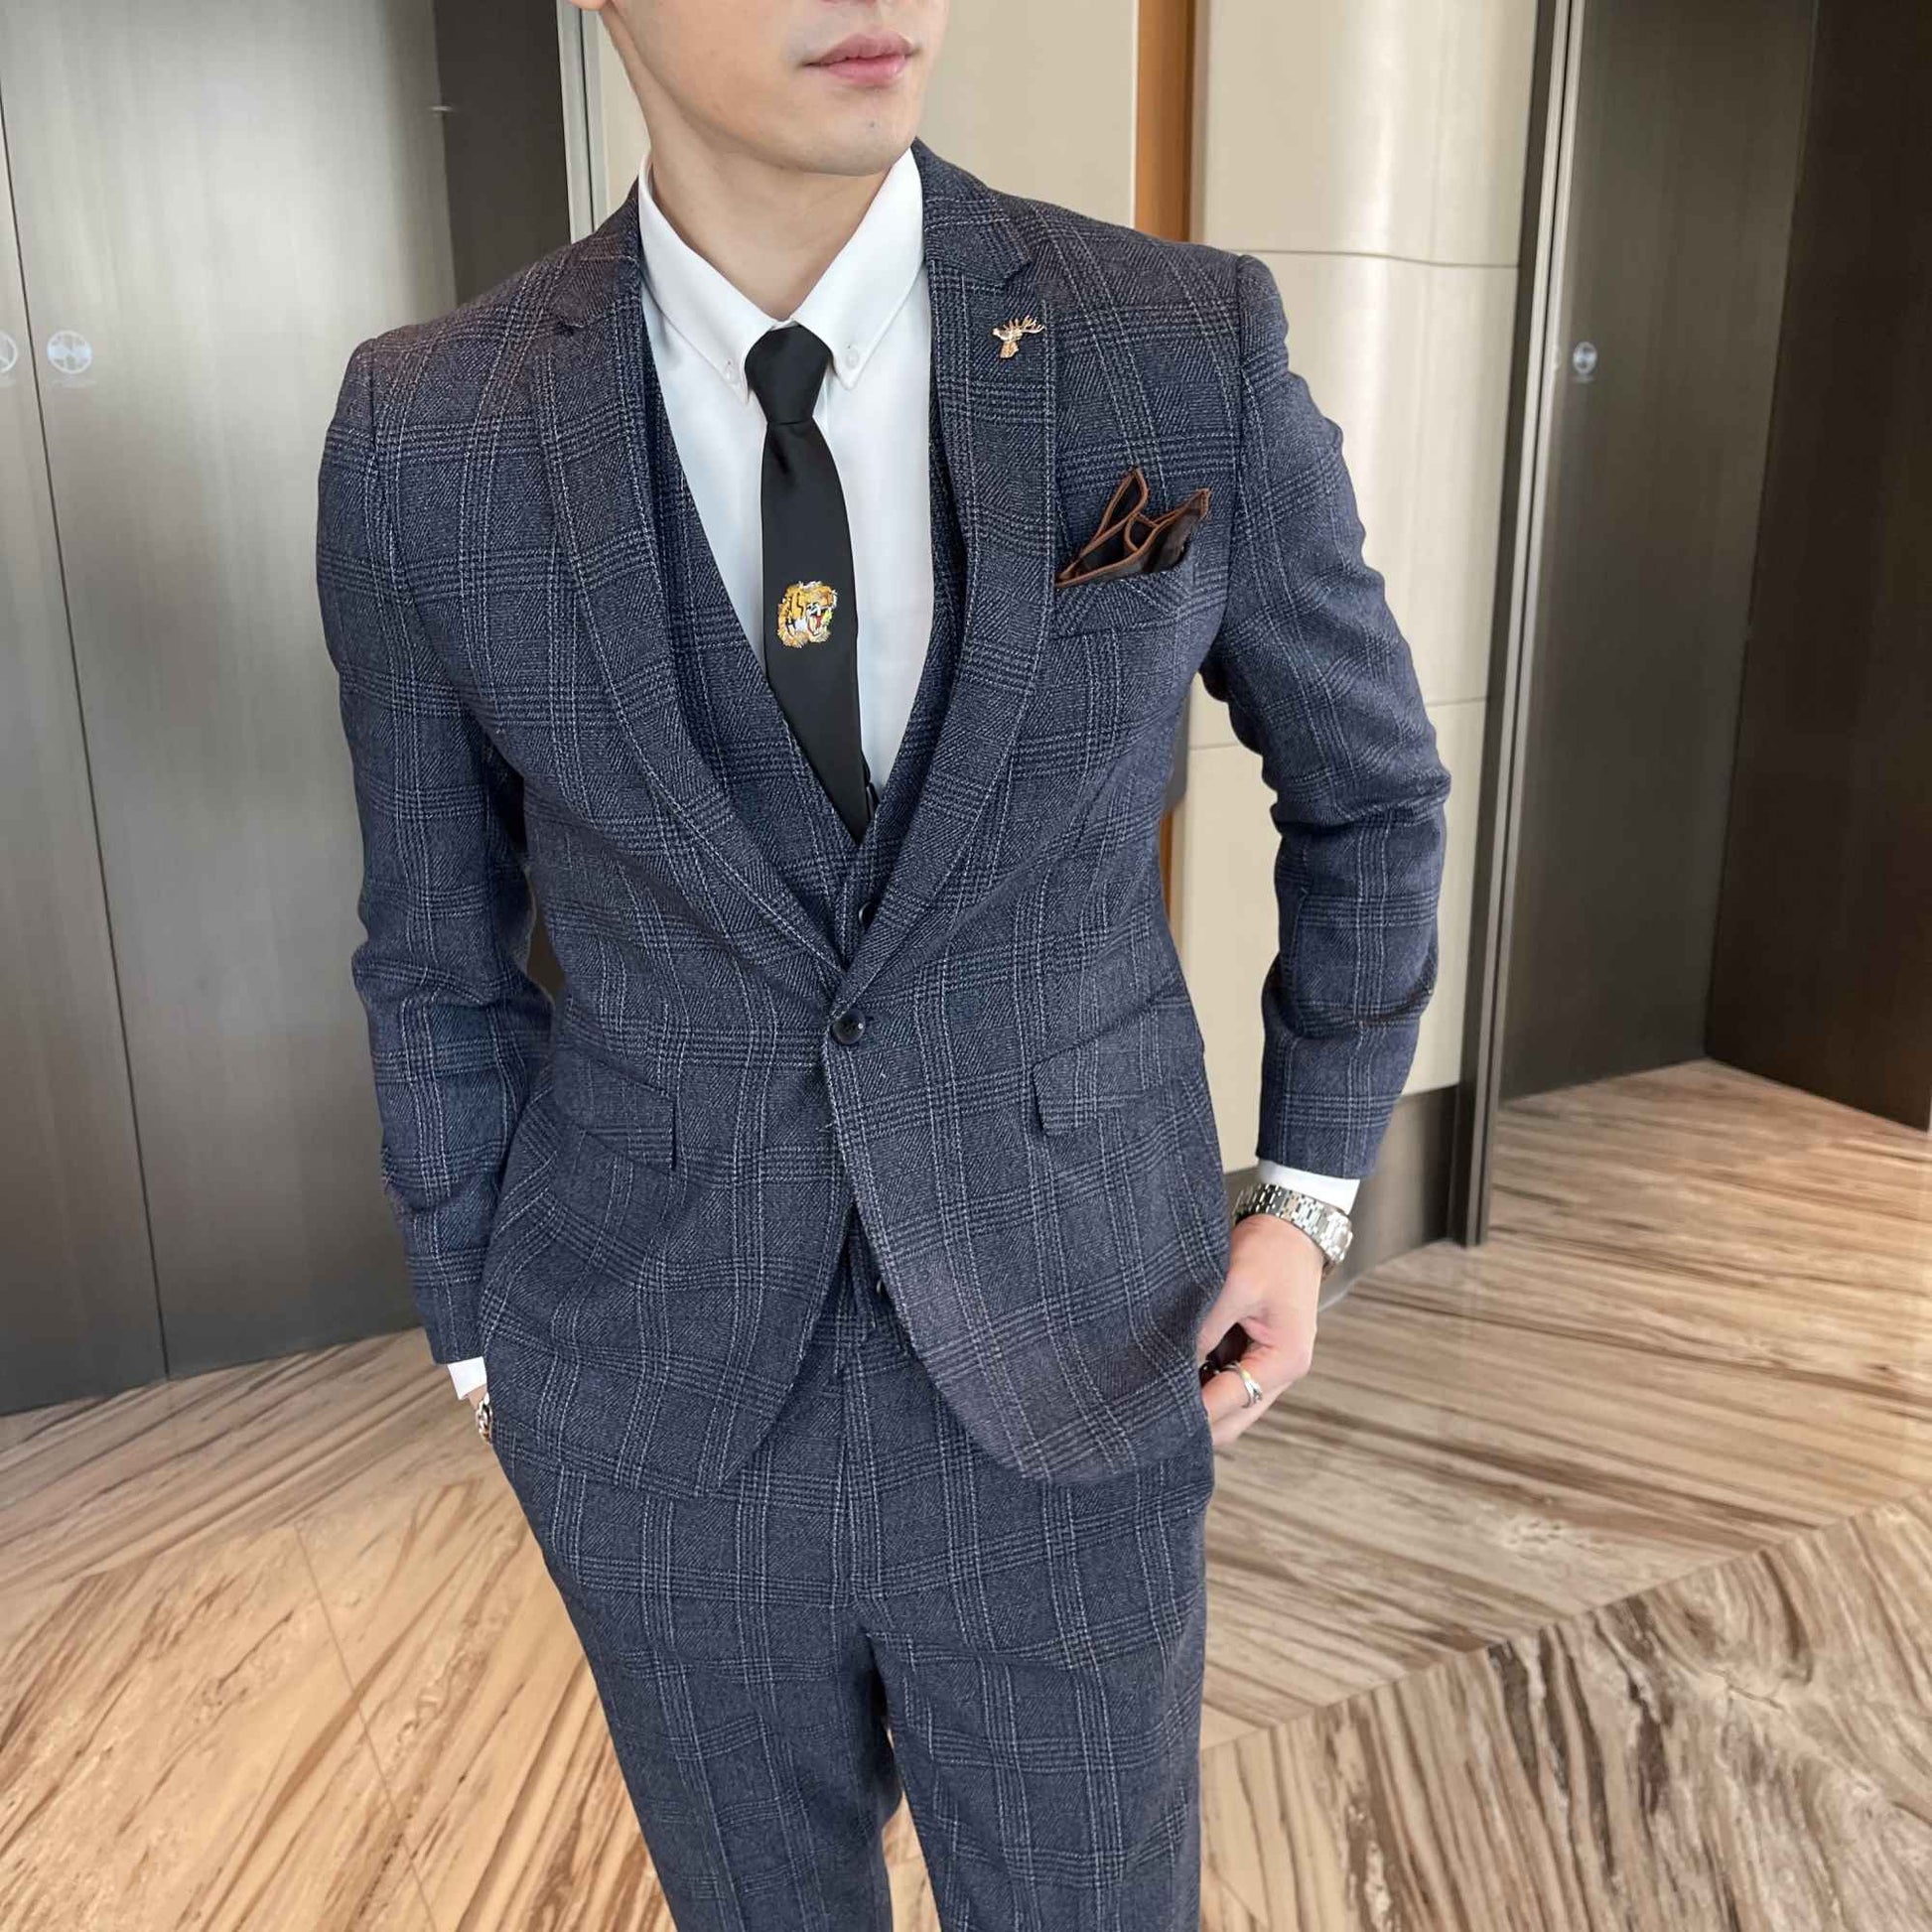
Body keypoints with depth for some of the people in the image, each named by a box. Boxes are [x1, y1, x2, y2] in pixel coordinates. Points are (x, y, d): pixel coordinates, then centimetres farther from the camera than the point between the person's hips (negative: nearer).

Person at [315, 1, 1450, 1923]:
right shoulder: (428, 437, -10)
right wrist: (484, 1346, 10)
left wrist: (1308, 1194, 1)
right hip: (667, 1401, 1)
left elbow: (1367, 783, 4)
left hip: (1063, 1374, 0)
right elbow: (442, 948, 3)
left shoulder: (1190, 351, -12)